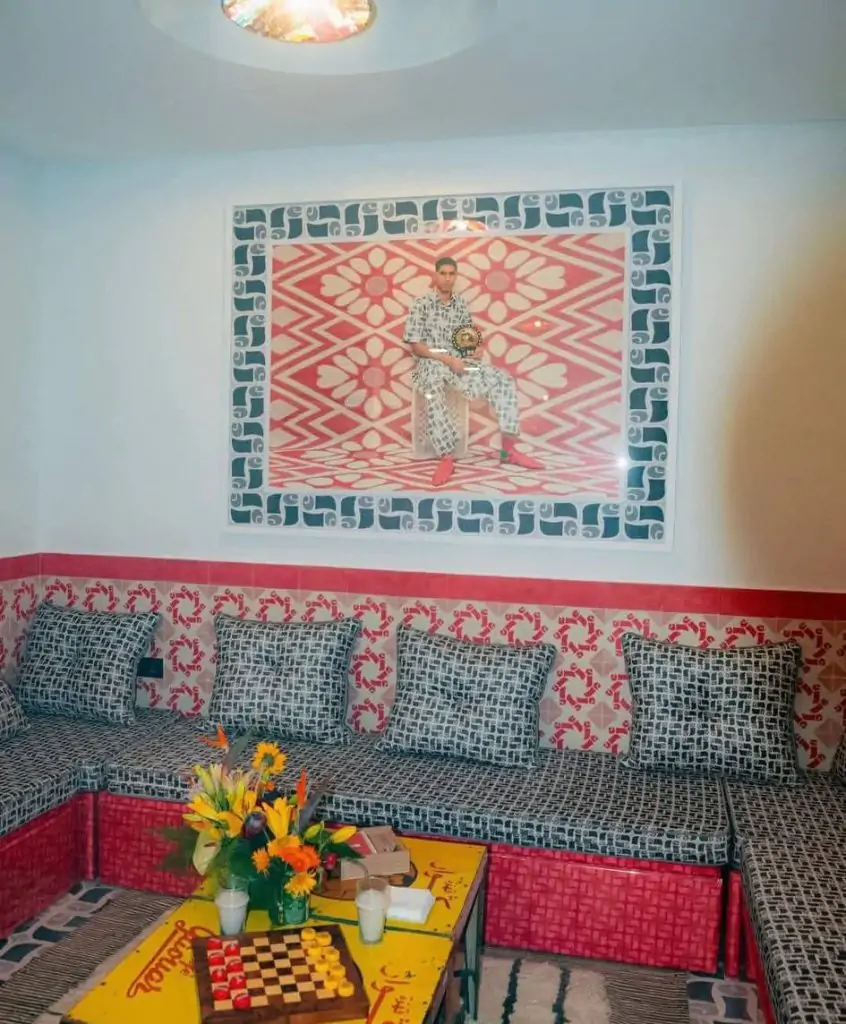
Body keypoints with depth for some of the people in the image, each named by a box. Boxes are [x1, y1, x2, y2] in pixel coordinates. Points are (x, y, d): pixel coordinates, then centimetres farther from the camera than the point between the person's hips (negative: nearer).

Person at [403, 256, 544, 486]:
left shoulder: (461, 305, 14)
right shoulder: (421, 304, -2)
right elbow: (415, 345, -8)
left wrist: (476, 350, -3)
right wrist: (447, 358, -18)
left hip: (460, 360, 5)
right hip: (431, 362, -5)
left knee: (503, 380, -16)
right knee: (433, 393, -41)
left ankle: (508, 449, -14)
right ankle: (446, 459, -38)